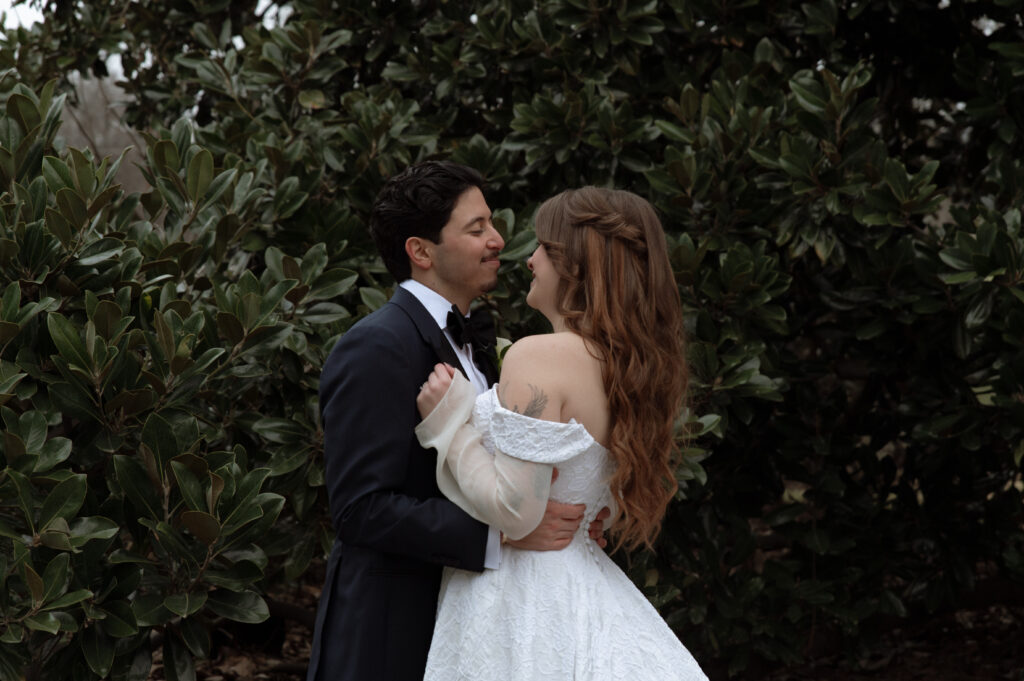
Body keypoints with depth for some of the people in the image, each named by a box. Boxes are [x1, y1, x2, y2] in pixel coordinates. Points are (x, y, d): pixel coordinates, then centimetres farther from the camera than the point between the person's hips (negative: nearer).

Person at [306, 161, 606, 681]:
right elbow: (361, 509, -22)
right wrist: (502, 530, -28)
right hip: (387, 638, -9)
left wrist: (559, 513, -2)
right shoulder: (376, 349, -15)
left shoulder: (468, 344, 14)